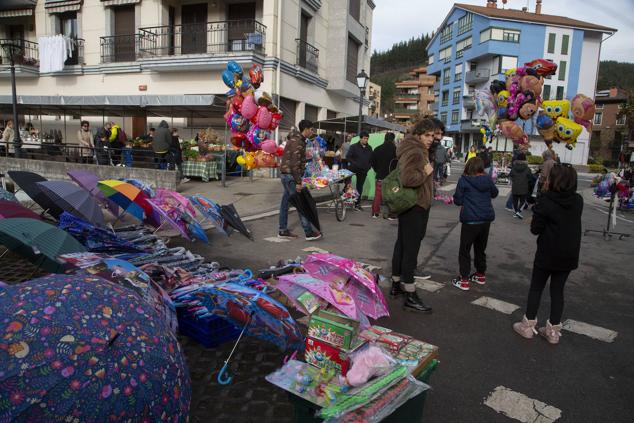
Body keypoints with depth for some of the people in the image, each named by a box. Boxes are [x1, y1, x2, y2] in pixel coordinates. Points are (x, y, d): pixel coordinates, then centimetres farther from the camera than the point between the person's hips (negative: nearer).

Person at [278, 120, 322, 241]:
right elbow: (295, 164, -21)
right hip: (290, 175, -10)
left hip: (285, 174, 10)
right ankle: (309, 232, -3)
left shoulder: (295, 139, 17)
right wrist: (298, 182, -22)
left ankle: (283, 231, 17)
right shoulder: (297, 142, -15)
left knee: (285, 202, 11)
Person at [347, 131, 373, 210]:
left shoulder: (369, 148, 10)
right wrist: (355, 164, -16)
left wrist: (368, 166, 2)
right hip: (353, 169, -4)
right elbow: (348, 157, -7)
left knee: (360, 187, 8)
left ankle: (357, 204, 14)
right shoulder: (354, 147, -3)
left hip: (364, 171, 4)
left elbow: (371, 158, 18)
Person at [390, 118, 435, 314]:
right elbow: (408, 178, -33)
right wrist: (426, 172, -18)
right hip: (415, 208, -11)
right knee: (411, 248, -7)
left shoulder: (418, 150, 17)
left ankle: (396, 285, 29)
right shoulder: (414, 152, -17)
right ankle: (410, 296, -1)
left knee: (402, 245, 17)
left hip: (409, 207, 11)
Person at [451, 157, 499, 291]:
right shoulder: (488, 179, 2)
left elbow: (458, 201, -8)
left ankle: (464, 280, 6)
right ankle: (481, 275, 35)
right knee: (481, 248, 21)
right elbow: (494, 193, 20)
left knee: (464, 250, 6)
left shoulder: (464, 180, -11)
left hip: (470, 220, -5)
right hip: (486, 219, 5)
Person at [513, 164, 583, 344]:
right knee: (557, 290, 13)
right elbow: (572, 222, 11)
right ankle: (553, 330, 20)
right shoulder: (578, 201, -2)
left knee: (536, 288, 10)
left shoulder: (546, 200, -17)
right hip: (569, 255, 4)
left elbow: (535, 229, -14)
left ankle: (528, 326, 16)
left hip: (547, 253, -4)